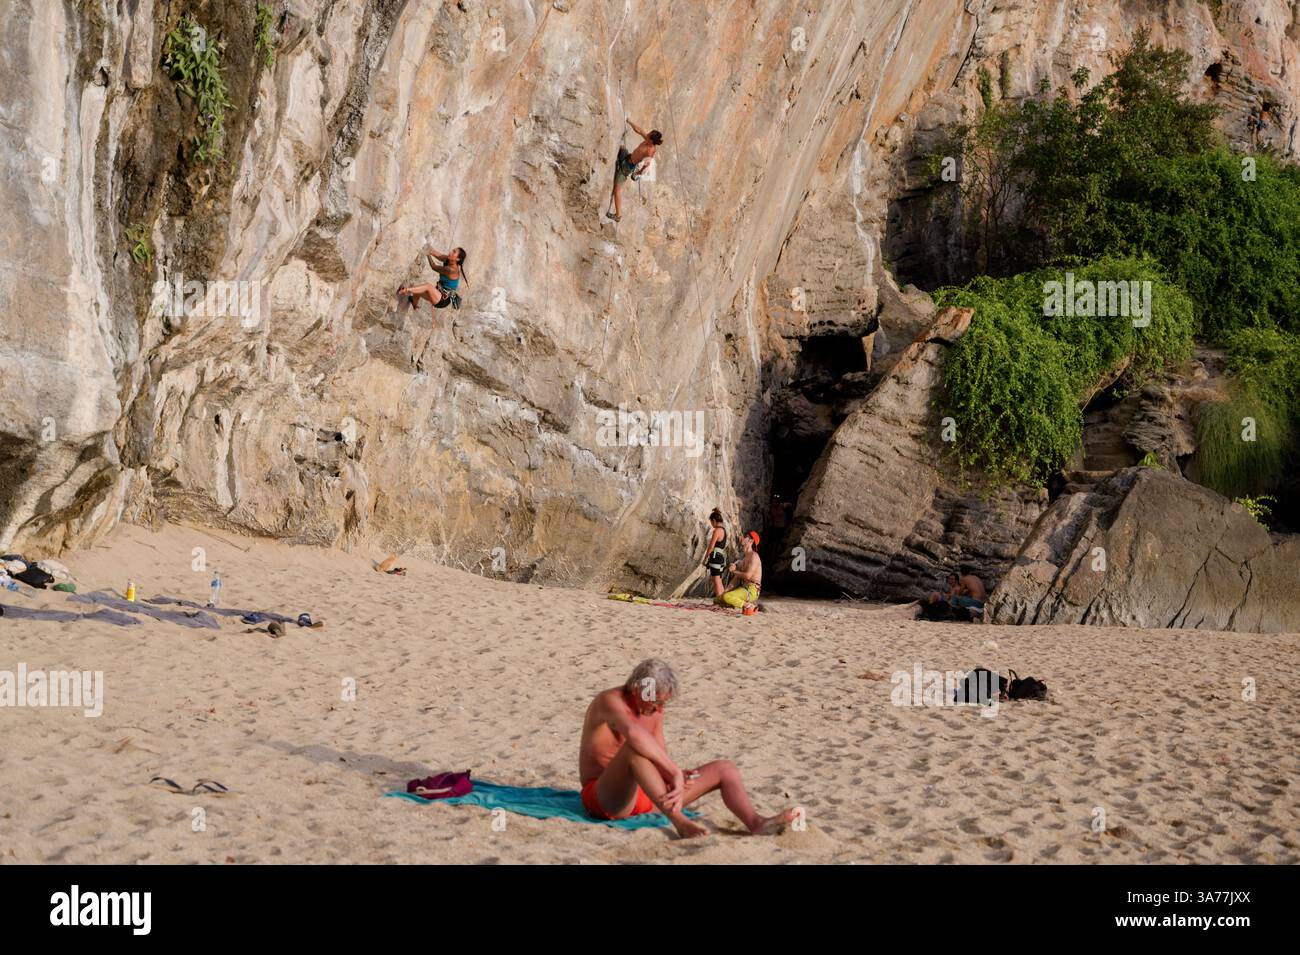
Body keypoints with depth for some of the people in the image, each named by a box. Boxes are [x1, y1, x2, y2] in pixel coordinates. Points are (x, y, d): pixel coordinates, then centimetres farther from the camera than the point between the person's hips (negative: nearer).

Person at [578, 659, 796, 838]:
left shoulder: (654, 708, 8)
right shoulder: (610, 701, -18)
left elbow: (659, 755, 9)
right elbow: (634, 733, -40)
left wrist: (675, 775, -14)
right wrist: (675, 772, -41)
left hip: (646, 795, 8)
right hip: (605, 799, -8)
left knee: (725, 769, -2)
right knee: (635, 748, -40)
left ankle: (755, 823, -29)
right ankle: (679, 821, -46)